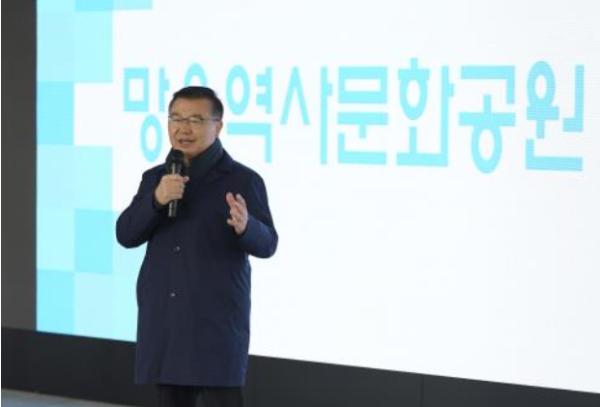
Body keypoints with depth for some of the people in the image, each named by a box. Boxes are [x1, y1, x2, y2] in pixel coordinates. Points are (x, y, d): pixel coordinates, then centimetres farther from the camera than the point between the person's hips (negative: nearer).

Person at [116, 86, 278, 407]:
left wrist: (245, 227, -32)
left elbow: (267, 244, -9)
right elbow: (125, 235, 4)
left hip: (217, 320, -5)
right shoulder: (155, 178, 12)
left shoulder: (241, 180, -4)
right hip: (163, 320, 5)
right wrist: (156, 201, -14)